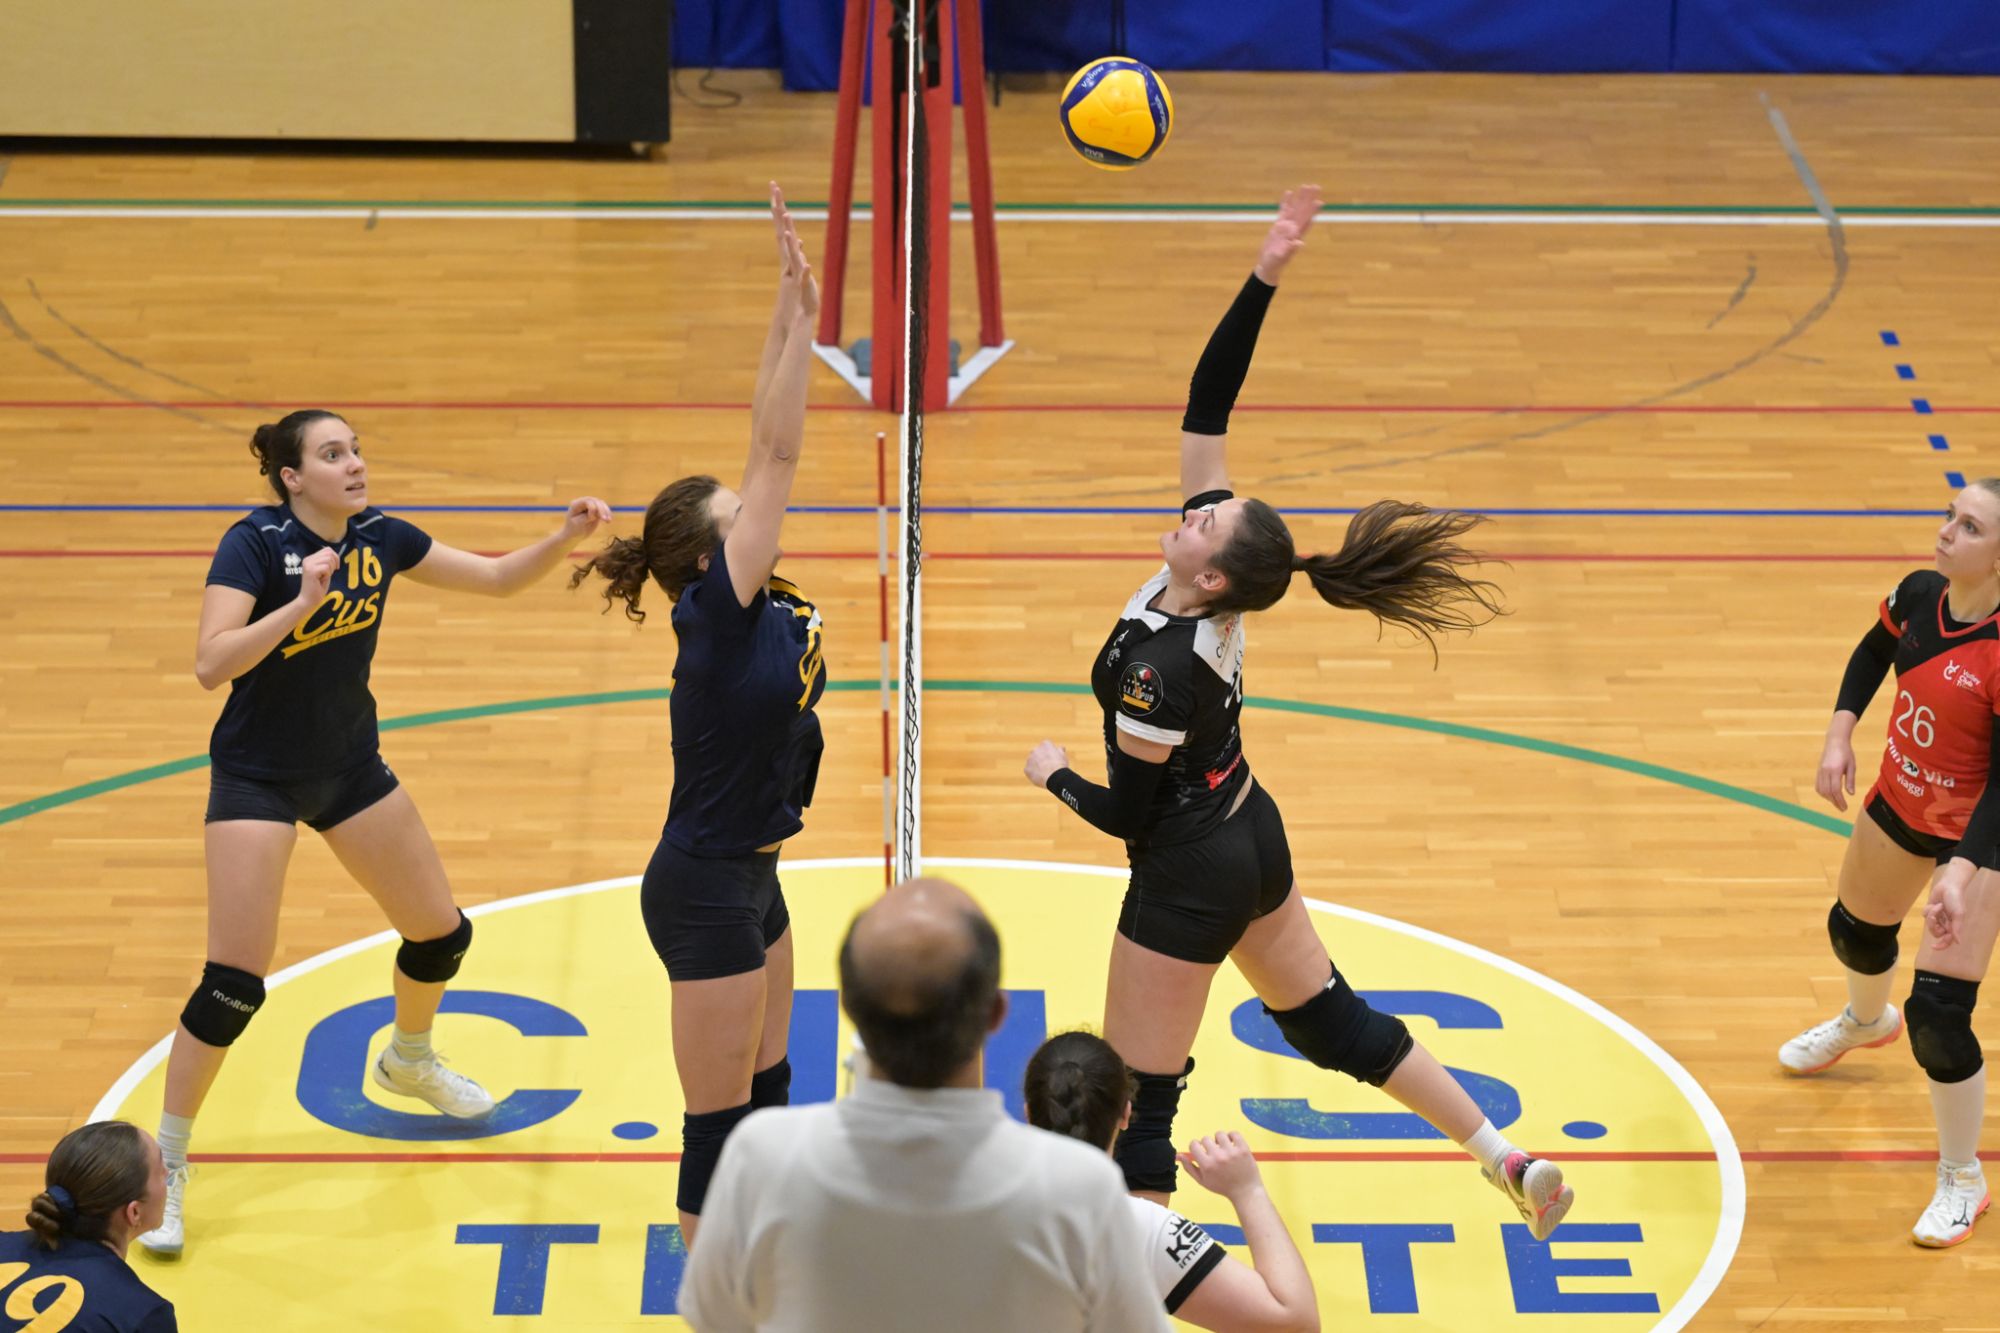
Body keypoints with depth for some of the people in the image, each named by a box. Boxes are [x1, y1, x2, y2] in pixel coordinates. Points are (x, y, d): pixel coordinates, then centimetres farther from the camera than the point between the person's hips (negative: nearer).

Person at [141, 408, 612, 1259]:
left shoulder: (378, 538, -4)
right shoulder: (255, 543, -21)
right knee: (235, 984, -13)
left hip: (350, 766, 6)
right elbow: (210, 665, -31)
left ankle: (407, 1061, 45)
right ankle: (164, 1165, 1)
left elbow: (497, 578, 5)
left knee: (441, 934, 13)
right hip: (258, 777, -6)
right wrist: (299, 603, -40)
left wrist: (566, 537, -12)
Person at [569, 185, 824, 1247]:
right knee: (719, 1121, -1)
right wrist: (797, 317, -26)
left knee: (767, 1092, 20)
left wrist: (793, 314, -6)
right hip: (705, 891, -10)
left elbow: (772, 453, -1)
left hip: (748, 880, 10)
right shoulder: (715, 616, -20)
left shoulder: (761, 605, 1)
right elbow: (778, 453, -24)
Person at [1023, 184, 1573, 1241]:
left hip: (1190, 881, -9)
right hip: (1253, 837, 9)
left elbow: (1125, 813, -22)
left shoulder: (1161, 671, -30)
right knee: (1332, 1021, 25)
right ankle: (1507, 1161, 31)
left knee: (1137, 1102, 2)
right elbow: (1206, 405, -9)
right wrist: (1263, 279, -14)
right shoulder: (1210, 549, -11)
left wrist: (1054, 773, -3)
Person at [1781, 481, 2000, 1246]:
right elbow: (1874, 652, 10)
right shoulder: (1919, 597, -15)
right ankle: (1865, 1022, 70)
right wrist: (1841, 732, -2)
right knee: (1855, 929, 31)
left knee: (1938, 1013, -12)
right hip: (1900, 808, 7)